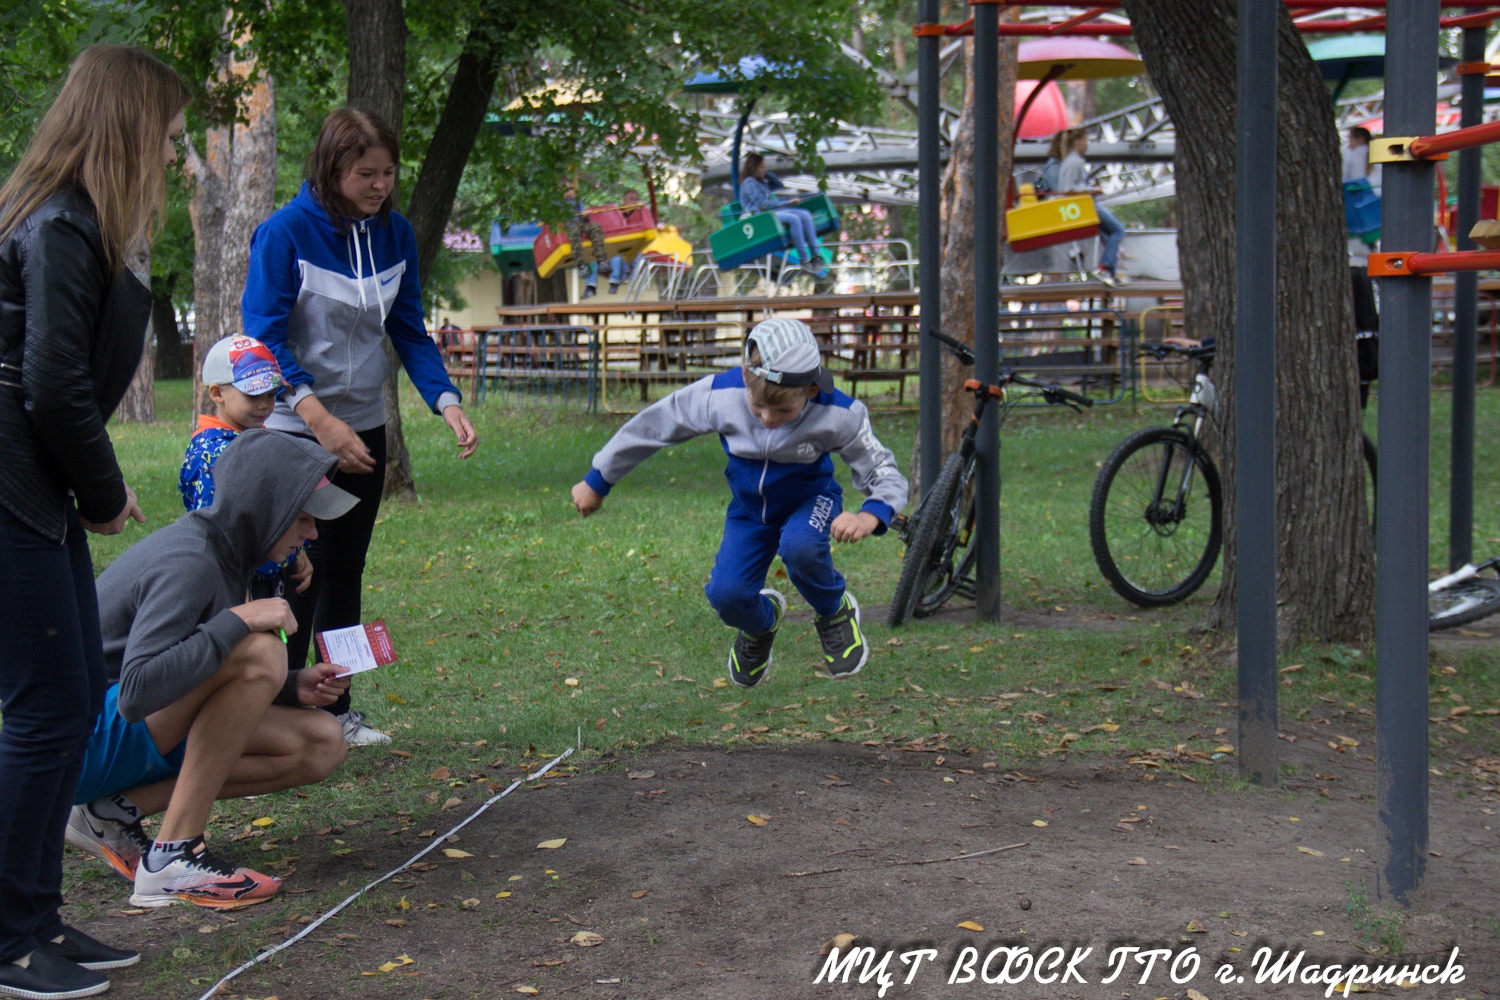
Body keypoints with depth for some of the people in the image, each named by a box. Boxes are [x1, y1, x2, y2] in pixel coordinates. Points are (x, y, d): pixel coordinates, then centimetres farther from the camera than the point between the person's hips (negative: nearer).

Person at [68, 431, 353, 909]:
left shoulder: (223, 551, 8)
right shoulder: (187, 562, -22)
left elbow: (206, 680, 17)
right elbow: (137, 692, -35)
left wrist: (293, 687, 1)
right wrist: (237, 621, -31)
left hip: (145, 732, 10)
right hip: (89, 739, -10)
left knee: (321, 745, 1)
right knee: (260, 650, -29)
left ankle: (118, 812, 0)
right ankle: (171, 858, -23)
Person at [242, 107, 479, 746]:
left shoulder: (395, 234, 1)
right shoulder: (286, 232, -15)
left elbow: (409, 332, 6)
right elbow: (264, 338, -19)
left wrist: (447, 404, -10)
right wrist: (319, 418, -30)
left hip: (363, 428, 5)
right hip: (293, 428, -5)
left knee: (345, 571, 10)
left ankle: (335, 710, 19)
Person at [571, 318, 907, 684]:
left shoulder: (837, 415, -30)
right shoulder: (718, 395, -28)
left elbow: (886, 475, -20)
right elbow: (651, 427, -13)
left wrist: (871, 516, -44)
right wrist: (597, 481, -3)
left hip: (810, 501, -2)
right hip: (750, 509, 2)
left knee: (799, 547, -37)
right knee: (726, 595, -18)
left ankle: (836, 612, -1)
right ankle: (760, 624, 22)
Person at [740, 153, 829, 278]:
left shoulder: (762, 182, 22)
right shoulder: (749, 183, -6)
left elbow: (779, 185, 33)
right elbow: (762, 204, -14)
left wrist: (767, 174, 18)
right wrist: (786, 203, -12)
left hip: (776, 211, 9)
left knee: (805, 215, -10)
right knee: (793, 219, -31)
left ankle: (816, 255, -15)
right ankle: (804, 260, -28)